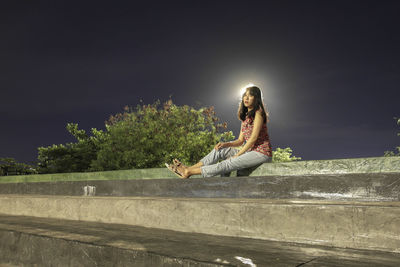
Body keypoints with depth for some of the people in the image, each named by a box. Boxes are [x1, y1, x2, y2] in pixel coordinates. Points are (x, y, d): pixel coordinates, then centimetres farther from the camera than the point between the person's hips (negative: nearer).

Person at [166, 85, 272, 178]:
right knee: (220, 150, -3)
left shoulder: (258, 113, -9)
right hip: (251, 151, 8)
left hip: (261, 153, -8)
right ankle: (188, 168, -7)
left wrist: (237, 154, -14)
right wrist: (225, 144, -4)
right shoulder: (245, 116, 17)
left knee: (228, 163, -20)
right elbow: (240, 140, 14)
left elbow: (254, 138, -16)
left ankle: (188, 172, -19)